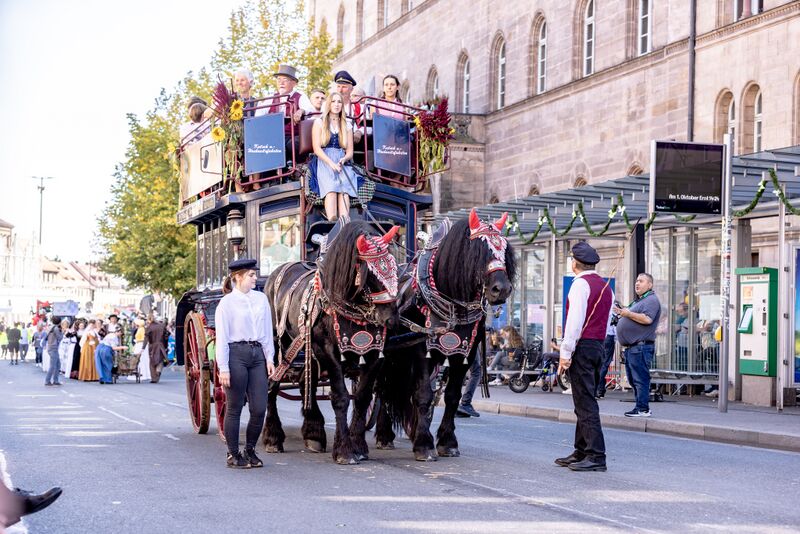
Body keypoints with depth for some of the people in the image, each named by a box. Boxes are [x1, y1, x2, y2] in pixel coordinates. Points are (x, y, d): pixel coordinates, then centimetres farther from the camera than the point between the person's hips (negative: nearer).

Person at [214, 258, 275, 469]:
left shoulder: (261, 299, 11)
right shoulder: (226, 303, -3)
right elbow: (221, 338, -5)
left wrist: (270, 358, 8)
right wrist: (223, 369, -10)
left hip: (257, 354, 5)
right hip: (236, 354, -5)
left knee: (259, 409, 1)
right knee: (234, 408, 3)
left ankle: (250, 451, 17)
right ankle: (233, 455, 12)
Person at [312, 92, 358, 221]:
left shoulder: (346, 125, 22)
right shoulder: (319, 122, 14)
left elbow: (350, 151, 15)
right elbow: (317, 149, 2)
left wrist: (344, 159, -10)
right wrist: (331, 163, -14)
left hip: (343, 163, 2)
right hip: (324, 162, -2)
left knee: (344, 186, -32)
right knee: (331, 186, -34)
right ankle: (332, 222, -54)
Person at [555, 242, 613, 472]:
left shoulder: (580, 283, -10)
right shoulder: (606, 287, 18)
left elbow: (574, 320, -16)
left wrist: (565, 352, -15)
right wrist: (598, 344, 18)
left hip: (582, 346, -9)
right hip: (599, 345, 9)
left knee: (585, 403, -9)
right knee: (585, 401, 14)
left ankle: (596, 456, -12)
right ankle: (581, 452, 18)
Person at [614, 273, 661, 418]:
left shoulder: (651, 300, -7)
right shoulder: (638, 301, 24)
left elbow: (647, 319, -22)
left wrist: (628, 314, -15)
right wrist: (622, 312, 16)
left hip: (641, 347, -11)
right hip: (631, 347, 11)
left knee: (640, 379, -10)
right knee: (633, 379, 12)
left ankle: (643, 408, -10)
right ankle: (641, 406, 17)